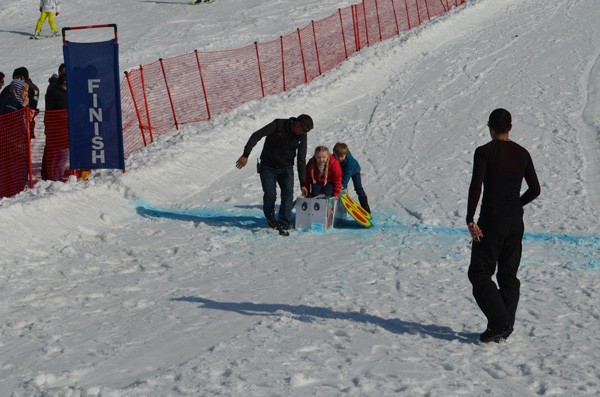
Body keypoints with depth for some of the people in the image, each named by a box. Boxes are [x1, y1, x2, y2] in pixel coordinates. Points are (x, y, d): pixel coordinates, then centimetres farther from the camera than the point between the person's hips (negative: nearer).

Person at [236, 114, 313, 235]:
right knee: (270, 195, -8)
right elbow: (256, 136, -17)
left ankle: (283, 225, -13)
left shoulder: (302, 137, -7)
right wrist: (246, 155, -23)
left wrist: (303, 183, -3)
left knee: (288, 193, -15)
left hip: (286, 168, 2)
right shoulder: (278, 125, -19)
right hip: (268, 167, -2)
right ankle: (270, 217, 21)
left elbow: (301, 161, -2)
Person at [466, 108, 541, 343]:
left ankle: (499, 323, -12)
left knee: (480, 273, 1)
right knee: (508, 275, 11)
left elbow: (476, 186, -18)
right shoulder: (522, 154, 7)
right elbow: (535, 190, 10)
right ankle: (506, 328, 9)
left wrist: (470, 220, -15)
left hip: (492, 220, -6)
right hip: (516, 222, 6)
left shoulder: (484, 152, -9)